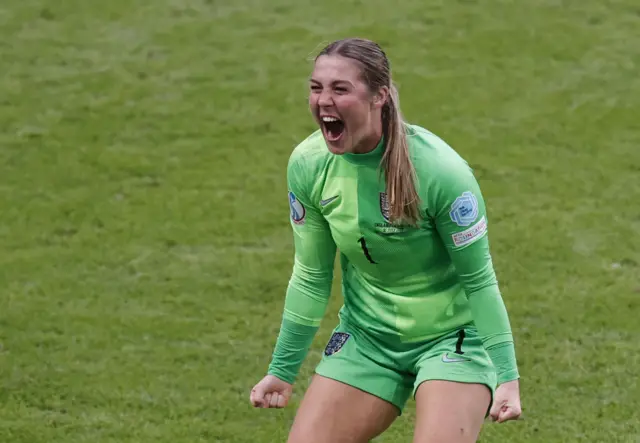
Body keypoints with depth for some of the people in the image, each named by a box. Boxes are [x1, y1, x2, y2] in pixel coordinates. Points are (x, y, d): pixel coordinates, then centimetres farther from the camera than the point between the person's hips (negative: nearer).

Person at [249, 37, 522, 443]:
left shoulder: (439, 169, -24)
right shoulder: (308, 165, -10)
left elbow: (479, 280, -14)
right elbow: (311, 276, 3)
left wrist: (507, 375, -15)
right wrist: (282, 371, 8)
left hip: (450, 336, -4)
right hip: (366, 336, 5)